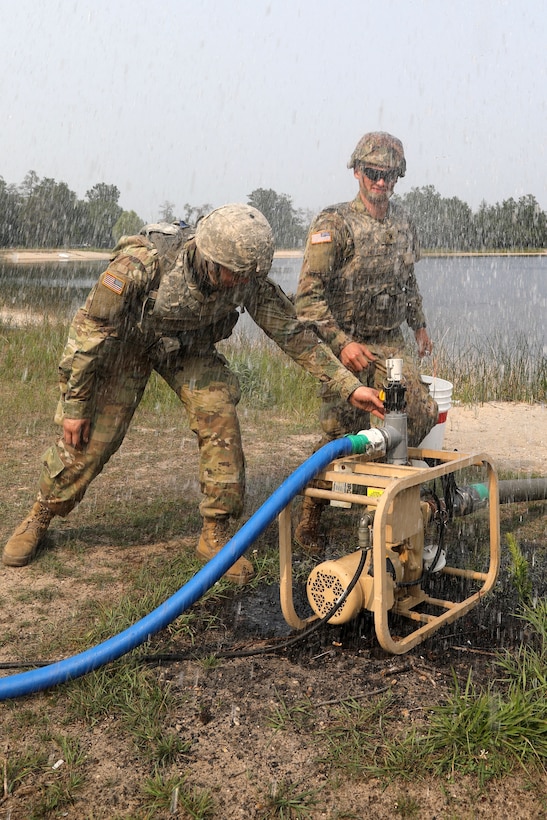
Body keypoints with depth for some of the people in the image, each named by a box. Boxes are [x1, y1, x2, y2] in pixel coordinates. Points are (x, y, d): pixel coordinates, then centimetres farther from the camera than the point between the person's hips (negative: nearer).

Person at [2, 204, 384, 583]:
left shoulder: (249, 278, -27)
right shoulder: (142, 262, -38)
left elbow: (294, 333, -16)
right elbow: (90, 328, -26)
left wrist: (350, 386, -20)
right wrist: (74, 404, -19)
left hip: (191, 350, 3)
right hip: (126, 344, -3)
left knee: (221, 422, -15)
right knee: (90, 440, -4)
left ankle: (215, 535, 0)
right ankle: (39, 518, 22)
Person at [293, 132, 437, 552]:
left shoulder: (403, 223, 11)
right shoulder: (333, 225, -11)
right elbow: (308, 295, -16)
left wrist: (420, 325, 26)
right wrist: (342, 343, -22)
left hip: (391, 343, 6)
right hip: (345, 345, -6)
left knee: (422, 414, -8)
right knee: (341, 434, -6)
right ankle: (309, 523, 12)